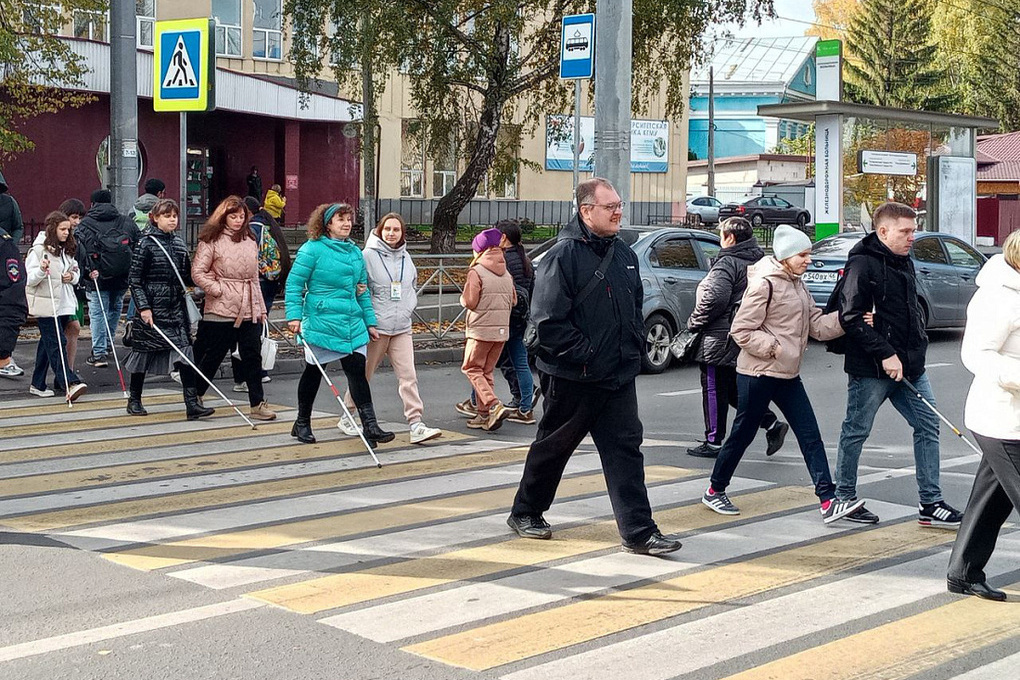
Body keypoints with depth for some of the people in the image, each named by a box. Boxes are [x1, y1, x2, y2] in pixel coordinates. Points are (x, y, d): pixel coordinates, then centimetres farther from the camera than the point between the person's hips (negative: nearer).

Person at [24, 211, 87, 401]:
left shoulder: (67, 250, 14)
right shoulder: (39, 250, -9)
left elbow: (76, 271, 24)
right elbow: (29, 279, -10)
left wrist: (72, 276, 1)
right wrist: (42, 270, -29)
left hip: (64, 304, 8)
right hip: (46, 305, -8)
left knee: (47, 343, 13)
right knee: (56, 344, -12)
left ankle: (38, 384, 20)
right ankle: (69, 384, -20)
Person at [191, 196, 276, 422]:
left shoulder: (250, 241, 15)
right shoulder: (211, 240, -4)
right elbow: (197, 272, -7)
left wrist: (261, 307, 16)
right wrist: (218, 290, -11)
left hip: (249, 310, 5)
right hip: (221, 309, -5)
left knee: (252, 356, 2)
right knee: (213, 355, 5)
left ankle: (257, 403, 5)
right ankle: (195, 395, 23)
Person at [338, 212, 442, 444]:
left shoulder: (406, 257, 11)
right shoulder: (368, 255, -7)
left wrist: (408, 307, 8)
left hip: (402, 328, 4)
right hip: (375, 328, -4)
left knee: (408, 376, -6)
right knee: (363, 375, 8)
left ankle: (416, 425, -9)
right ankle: (347, 417, 26)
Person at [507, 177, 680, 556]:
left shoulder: (624, 254, 11)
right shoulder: (564, 255, -15)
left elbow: (635, 307, 23)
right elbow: (548, 320, -19)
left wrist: (634, 349, 11)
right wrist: (583, 355, -18)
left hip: (619, 376, 6)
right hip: (572, 378, -6)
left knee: (626, 448, 1)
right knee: (553, 446, 9)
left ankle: (639, 532, 1)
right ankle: (525, 513, 28)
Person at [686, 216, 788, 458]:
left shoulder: (727, 263, -15)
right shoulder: (758, 261, 12)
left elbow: (714, 298, -25)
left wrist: (694, 322, -11)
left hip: (720, 338, -9)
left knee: (714, 389, 2)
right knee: (734, 388, 19)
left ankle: (713, 442, 9)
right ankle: (772, 423, 8)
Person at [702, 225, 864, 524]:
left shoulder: (798, 286, 14)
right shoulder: (764, 284, -15)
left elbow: (817, 325, 10)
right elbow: (741, 330, -16)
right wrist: (773, 348, -20)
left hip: (788, 375, 8)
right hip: (758, 374, -8)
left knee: (810, 435, -1)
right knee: (742, 435, 4)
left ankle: (828, 501, -3)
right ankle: (715, 491, 23)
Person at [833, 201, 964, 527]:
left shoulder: (904, 263, 14)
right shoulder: (863, 264, -14)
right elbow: (851, 317, -20)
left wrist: (918, 347, 11)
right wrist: (886, 354, -22)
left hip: (909, 365, 9)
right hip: (870, 368, -9)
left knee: (928, 425, 6)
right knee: (856, 431, 4)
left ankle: (930, 503, 11)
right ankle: (844, 498, 17)